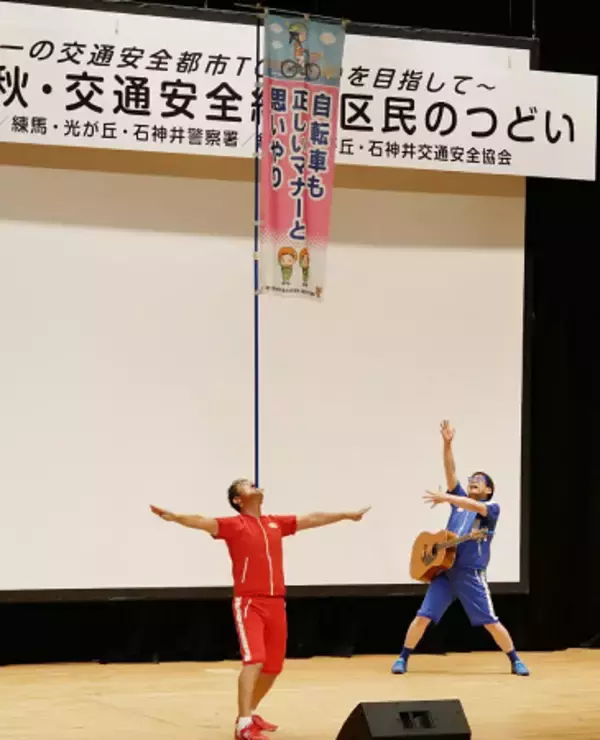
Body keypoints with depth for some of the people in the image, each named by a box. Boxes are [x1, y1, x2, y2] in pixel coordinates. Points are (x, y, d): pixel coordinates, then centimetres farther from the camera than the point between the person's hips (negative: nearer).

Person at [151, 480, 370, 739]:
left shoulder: (276, 523, 15)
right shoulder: (234, 525, -3)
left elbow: (312, 519, 26)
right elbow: (203, 522, -21)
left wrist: (347, 515, 35)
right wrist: (175, 517, -40)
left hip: (276, 603, 6)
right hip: (248, 603, -6)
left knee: (273, 666, 11)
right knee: (254, 660, -20)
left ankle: (250, 713, 31)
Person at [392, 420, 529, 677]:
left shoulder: (492, 508, 3)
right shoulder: (460, 498, 16)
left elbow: (476, 508, -20)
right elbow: (450, 472, 6)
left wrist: (446, 498, -27)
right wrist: (447, 444, -5)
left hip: (470, 574, -4)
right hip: (445, 570, 4)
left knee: (490, 622, -3)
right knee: (422, 617, -4)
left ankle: (515, 661, 11)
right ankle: (403, 658, 6)